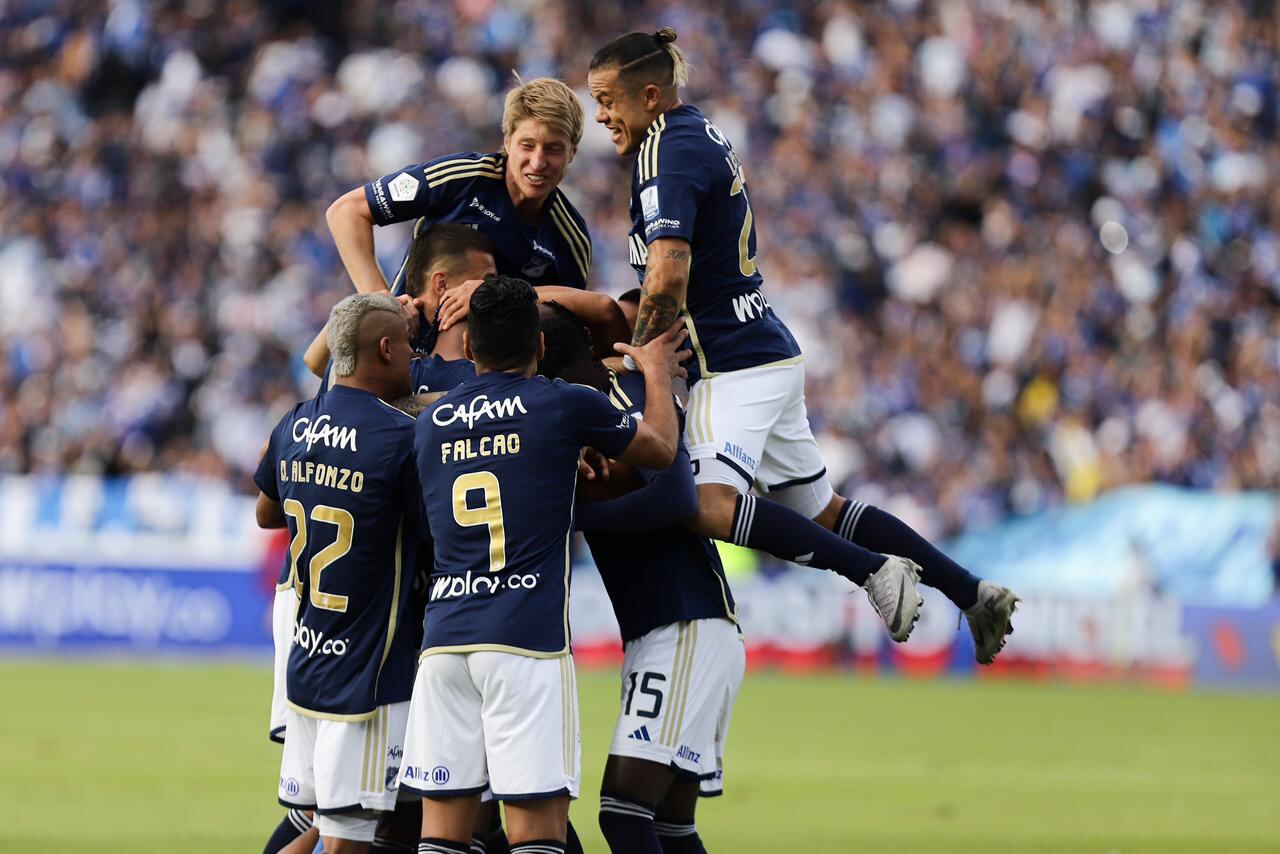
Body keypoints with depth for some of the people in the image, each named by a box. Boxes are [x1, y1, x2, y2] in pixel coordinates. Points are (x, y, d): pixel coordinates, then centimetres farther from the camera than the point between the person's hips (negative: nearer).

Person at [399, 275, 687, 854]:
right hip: (528, 637, -5)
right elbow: (661, 450, 16)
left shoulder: (429, 424, 14)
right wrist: (657, 370, 36)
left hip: (443, 637, 5)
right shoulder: (566, 406, 1)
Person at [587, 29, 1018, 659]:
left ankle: (874, 570, -28)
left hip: (733, 366, -10)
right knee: (820, 510, 17)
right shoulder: (700, 133, 16)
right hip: (768, 353, 10)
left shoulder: (668, 154, -14)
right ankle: (971, 592, 20)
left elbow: (667, 277, -26)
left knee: (706, 505, -27)